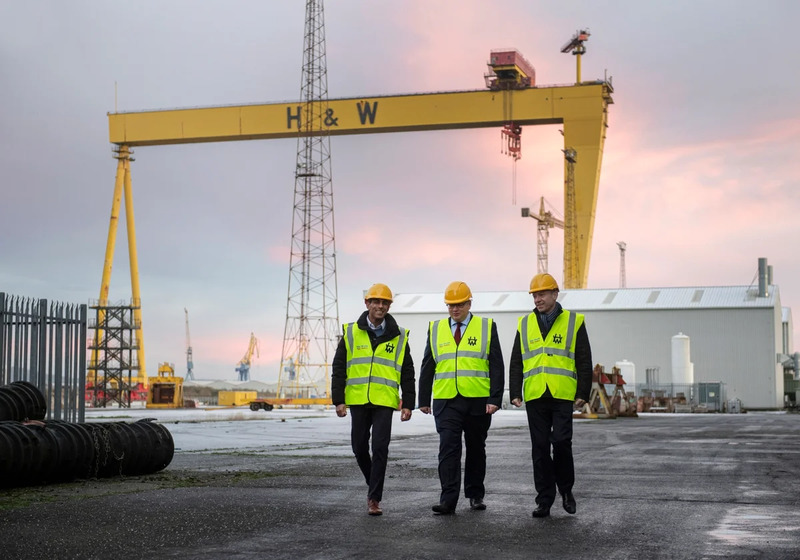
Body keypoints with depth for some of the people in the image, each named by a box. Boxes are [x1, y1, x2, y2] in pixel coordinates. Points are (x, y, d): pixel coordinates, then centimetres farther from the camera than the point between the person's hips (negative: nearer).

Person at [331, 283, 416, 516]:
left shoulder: (399, 337, 5)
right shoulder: (351, 333, 4)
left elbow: (407, 374, 7)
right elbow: (339, 368, 5)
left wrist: (408, 404, 1)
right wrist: (338, 400, -2)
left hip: (385, 401, -1)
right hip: (358, 400, 1)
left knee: (380, 449, -7)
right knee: (359, 448, 8)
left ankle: (374, 498, 0)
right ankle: (374, 484, 33)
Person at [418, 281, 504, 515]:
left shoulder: (487, 327, 3)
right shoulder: (436, 329, 10)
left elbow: (497, 366, 0)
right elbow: (427, 367, 13)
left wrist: (495, 399, -9)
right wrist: (424, 400, 10)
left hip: (478, 401, 0)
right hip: (447, 401, 1)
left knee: (476, 449, 11)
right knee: (448, 448, -9)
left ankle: (476, 495, 24)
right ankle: (448, 500, -10)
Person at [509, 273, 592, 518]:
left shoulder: (574, 322, 4)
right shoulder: (525, 324, 12)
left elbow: (584, 361, 3)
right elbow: (516, 362, 13)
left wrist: (583, 393, -4)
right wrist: (515, 393, 4)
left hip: (563, 396, -3)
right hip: (535, 397, 3)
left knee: (561, 442, -11)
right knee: (540, 448, 4)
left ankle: (566, 489, 13)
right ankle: (544, 500, 11)